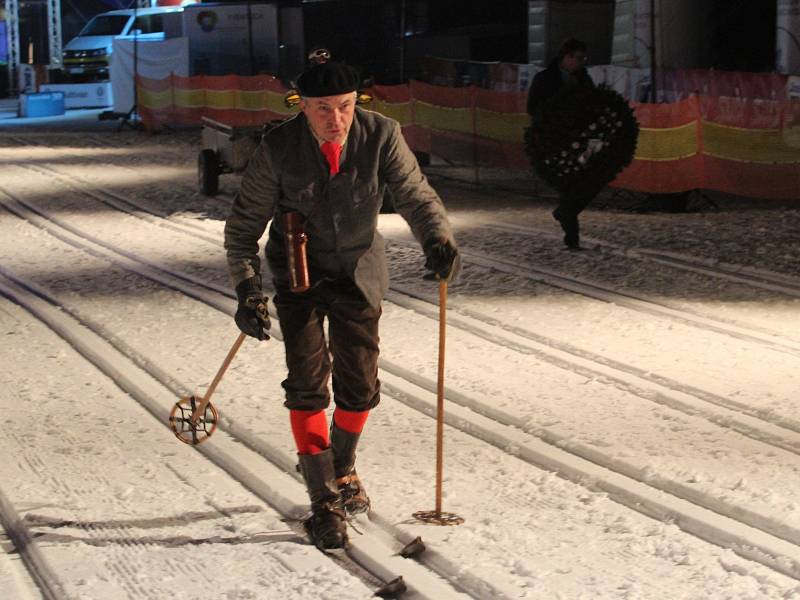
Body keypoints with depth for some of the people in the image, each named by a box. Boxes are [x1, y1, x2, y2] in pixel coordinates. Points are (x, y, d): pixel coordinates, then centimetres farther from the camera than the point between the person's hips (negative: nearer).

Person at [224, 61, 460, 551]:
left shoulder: (381, 135, -19)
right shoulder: (278, 150, -20)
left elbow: (414, 194, -19)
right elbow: (243, 227, -12)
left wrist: (438, 239, -39)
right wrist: (248, 290, -20)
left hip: (359, 271, 2)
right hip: (299, 273, -2)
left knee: (359, 387, 7)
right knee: (307, 382, -11)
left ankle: (342, 468, 36)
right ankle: (324, 501, -1)